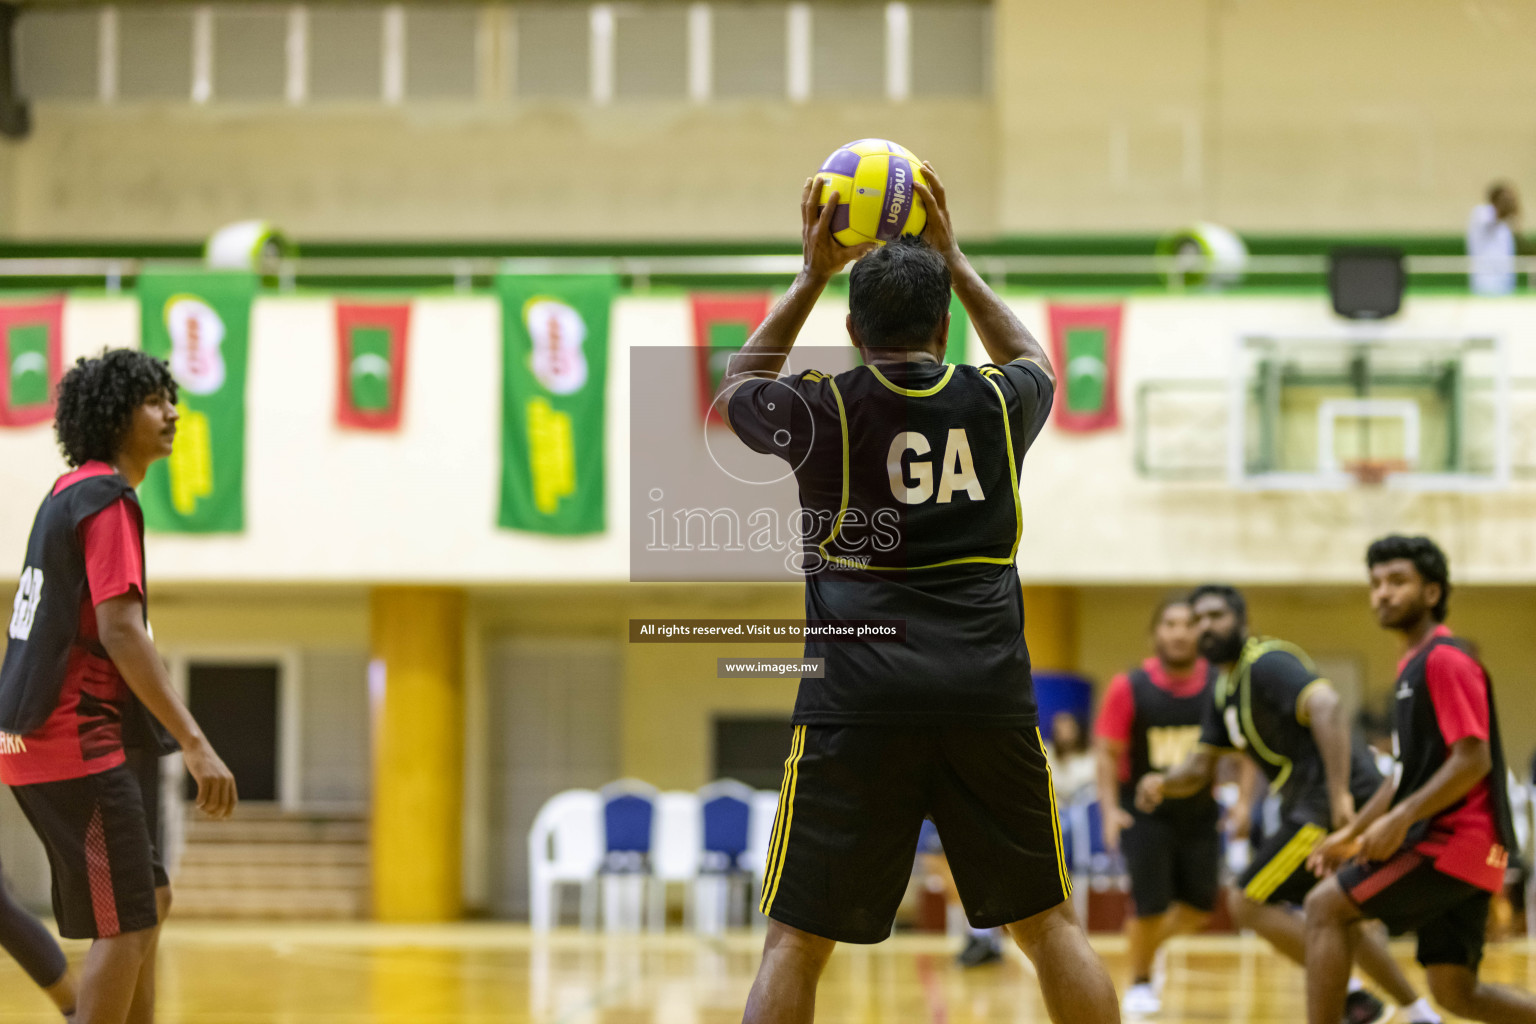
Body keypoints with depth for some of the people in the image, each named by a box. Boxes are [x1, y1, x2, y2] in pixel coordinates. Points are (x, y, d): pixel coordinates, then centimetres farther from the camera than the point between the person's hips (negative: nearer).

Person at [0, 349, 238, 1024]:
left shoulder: (68, 494, 17)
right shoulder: (108, 500, -13)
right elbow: (120, 632, -22)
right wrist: (196, 745, -24)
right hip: (78, 744, -10)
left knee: (148, 906, 17)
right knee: (128, 926, -9)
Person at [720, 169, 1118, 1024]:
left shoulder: (823, 412, 1)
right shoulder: (995, 405, 7)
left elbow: (737, 389, 26)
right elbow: (1034, 362, 34)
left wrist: (812, 278, 25)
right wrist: (955, 265, 35)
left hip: (856, 698, -2)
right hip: (988, 691, 2)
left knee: (797, 940, 3)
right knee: (1050, 923, 12)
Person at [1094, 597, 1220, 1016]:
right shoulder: (1129, 688, -12)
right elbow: (1108, 752, -6)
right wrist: (1111, 810, -16)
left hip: (1199, 812, 3)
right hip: (1146, 812, -3)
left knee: (1200, 907, 7)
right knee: (1151, 906, -8)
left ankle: (1146, 942, 37)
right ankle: (1140, 981, 18)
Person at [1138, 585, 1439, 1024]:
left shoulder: (1266, 664, -12)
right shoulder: (1224, 691, 19)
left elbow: (1326, 704, -28)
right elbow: (1199, 766, 19)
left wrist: (1340, 794, -37)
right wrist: (1162, 783, -5)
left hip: (1332, 803, -10)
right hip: (1315, 804, 10)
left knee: (1249, 904, -7)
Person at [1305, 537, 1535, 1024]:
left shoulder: (1444, 659, -11)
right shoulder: (1412, 666, 20)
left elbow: (1473, 760, -19)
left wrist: (1401, 819, -22)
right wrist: (1353, 832, 22)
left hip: (1453, 839, -9)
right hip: (1450, 843, 9)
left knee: (1325, 907, -9)